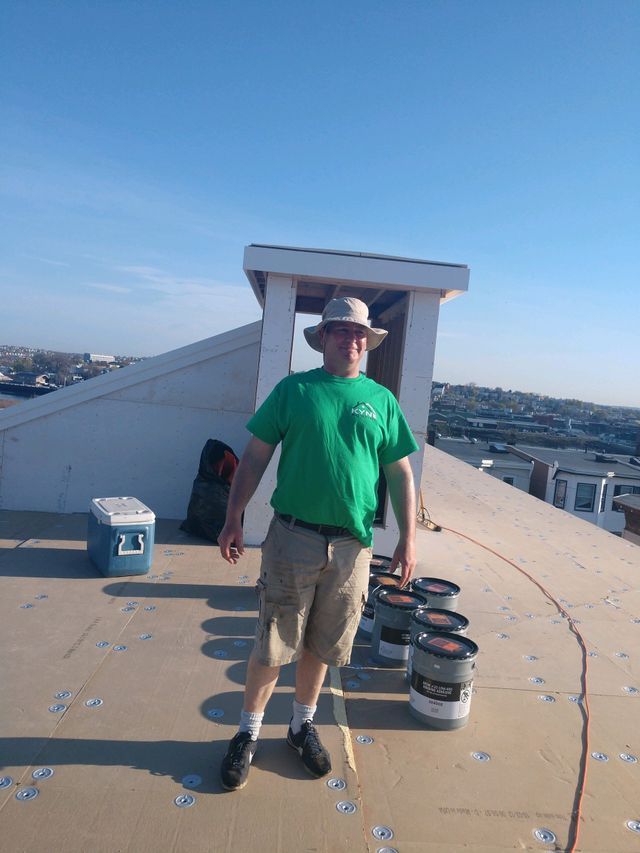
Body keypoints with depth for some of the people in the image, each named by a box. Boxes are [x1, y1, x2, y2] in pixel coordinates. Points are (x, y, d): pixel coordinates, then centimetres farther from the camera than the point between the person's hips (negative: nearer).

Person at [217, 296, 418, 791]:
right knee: (273, 644, 6)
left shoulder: (382, 400, 7)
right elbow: (255, 457, 1)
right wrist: (233, 520, -4)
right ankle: (248, 733, 27)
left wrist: (408, 538, 3)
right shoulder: (293, 390, 1)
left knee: (323, 645, 16)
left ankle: (304, 724, 38)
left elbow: (400, 473, 8)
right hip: (293, 537, -2)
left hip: (352, 546, 2)